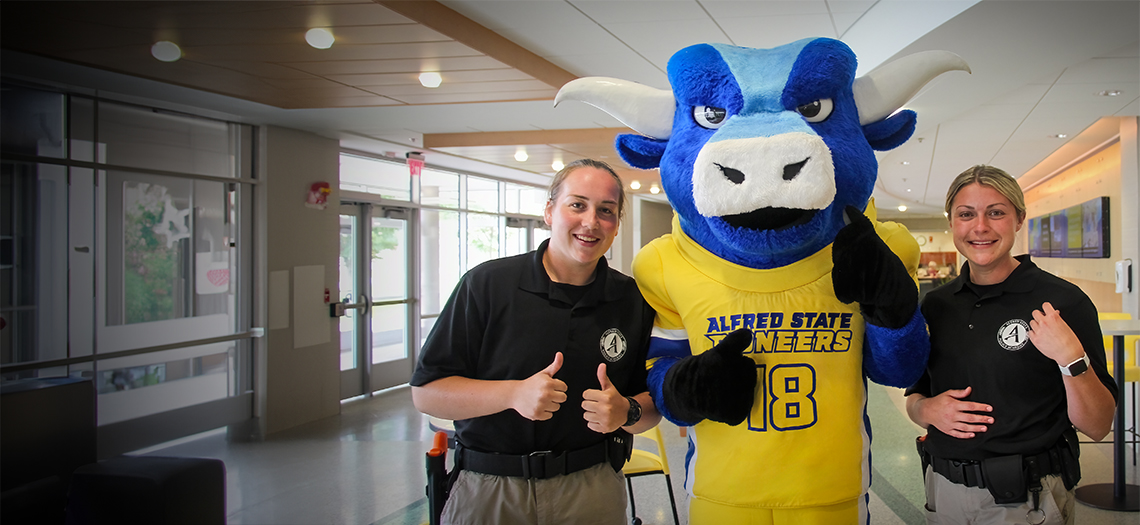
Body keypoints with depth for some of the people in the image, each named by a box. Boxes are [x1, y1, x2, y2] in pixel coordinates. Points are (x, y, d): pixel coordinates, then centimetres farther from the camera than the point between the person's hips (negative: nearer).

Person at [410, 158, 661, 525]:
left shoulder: (633, 300, 1)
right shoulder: (487, 284, -7)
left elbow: (653, 407, 7)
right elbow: (425, 392, -9)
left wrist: (627, 412, -16)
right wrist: (514, 394, -23)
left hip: (592, 493, 2)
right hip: (487, 492, -2)